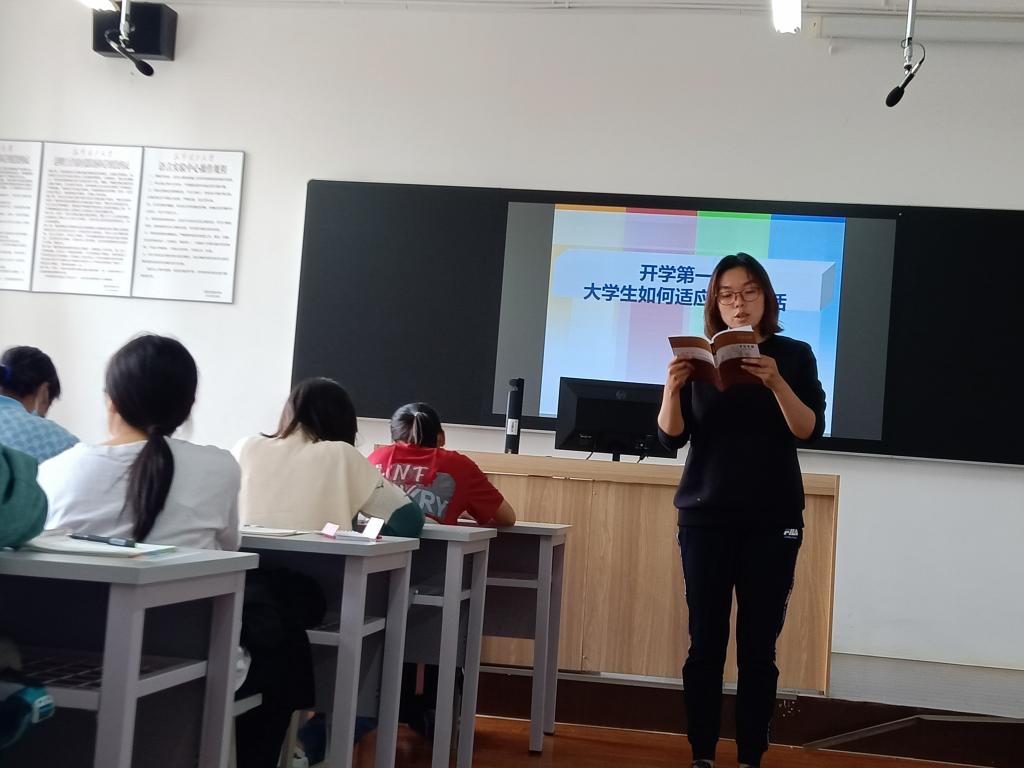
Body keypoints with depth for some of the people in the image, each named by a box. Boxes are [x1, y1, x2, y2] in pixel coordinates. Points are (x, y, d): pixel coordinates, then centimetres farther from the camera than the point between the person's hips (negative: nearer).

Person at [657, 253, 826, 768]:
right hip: (706, 516, 1)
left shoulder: (794, 355, 3)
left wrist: (776, 383, -23)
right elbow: (672, 437, 0)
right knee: (705, 642, 0)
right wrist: (672, 388, -20)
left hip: (772, 519, -1)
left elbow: (809, 431, -7)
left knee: (759, 645, -1)